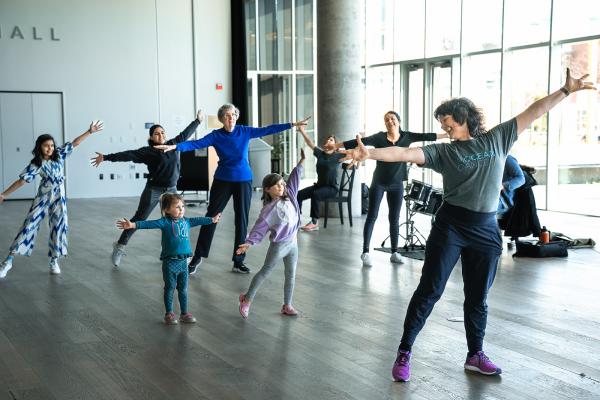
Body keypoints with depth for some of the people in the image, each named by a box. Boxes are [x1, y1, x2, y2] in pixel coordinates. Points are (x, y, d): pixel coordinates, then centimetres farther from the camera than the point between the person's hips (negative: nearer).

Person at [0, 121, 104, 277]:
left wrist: (90, 131, -6)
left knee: (59, 227, 0)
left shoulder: (59, 154, -4)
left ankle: (54, 261, 13)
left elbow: (75, 142, 0)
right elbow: (22, 180, -8)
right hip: (43, 197, -2)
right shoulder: (36, 164, -10)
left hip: (59, 197, 3)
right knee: (29, 224, -4)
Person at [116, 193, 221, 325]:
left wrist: (213, 220, 40)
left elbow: (199, 220, 25)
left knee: (183, 289, 13)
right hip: (170, 261, -5)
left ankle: (184, 313, 23)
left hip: (183, 261, 5)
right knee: (170, 288, 7)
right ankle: (169, 313, 19)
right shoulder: (165, 222, -8)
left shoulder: (186, 222, 9)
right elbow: (150, 224, -20)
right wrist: (133, 225, -33)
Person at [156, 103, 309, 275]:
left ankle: (238, 262, 13)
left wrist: (293, 124, -9)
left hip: (244, 181, 1)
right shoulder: (216, 135, -5)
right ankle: (197, 257, 14)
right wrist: (175, 146, -33)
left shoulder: (245, 131, -1)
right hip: (222, 181, -1)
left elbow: (268, 130, -4)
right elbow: (196, 144, -17)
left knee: (242, 221, 4)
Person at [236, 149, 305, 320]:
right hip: (278, 245, -6)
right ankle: (247, 299, 17)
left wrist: (302, 161, -3)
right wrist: (249, 242, -26)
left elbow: (294, 178, 2)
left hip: (293, 243, 6)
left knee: (291, 275, 10)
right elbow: (260, 227, -18)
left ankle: (287, 305, 21)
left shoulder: (289, 197, -1)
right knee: (265, 272, 4)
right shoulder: (269, 209, -17)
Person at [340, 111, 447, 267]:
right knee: (372, 216, -2)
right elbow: (361, 141, -17)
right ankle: (365, 252, 1)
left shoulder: (406, 137, 0)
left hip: (396, 184, 3)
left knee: (394, 218, 8)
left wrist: (447, 134, 2)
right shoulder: (379, 137, -9)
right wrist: (337, 145, -24)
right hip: (378, 183, -3)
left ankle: (394, 253, 17)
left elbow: (426, 136, 1)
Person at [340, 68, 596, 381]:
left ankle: (475, 355, 27)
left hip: (486, 230, 2)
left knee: (477, 297, 13)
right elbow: (405, 153, -12)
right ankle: (404, 352, 6)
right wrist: (370, 153, -26)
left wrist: (566, 90, 8)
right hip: (450, 226, -2)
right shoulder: (443, 152, 0)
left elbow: (533, 113, 8)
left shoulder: (497, 138, 7)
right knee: (429, 291, -2)